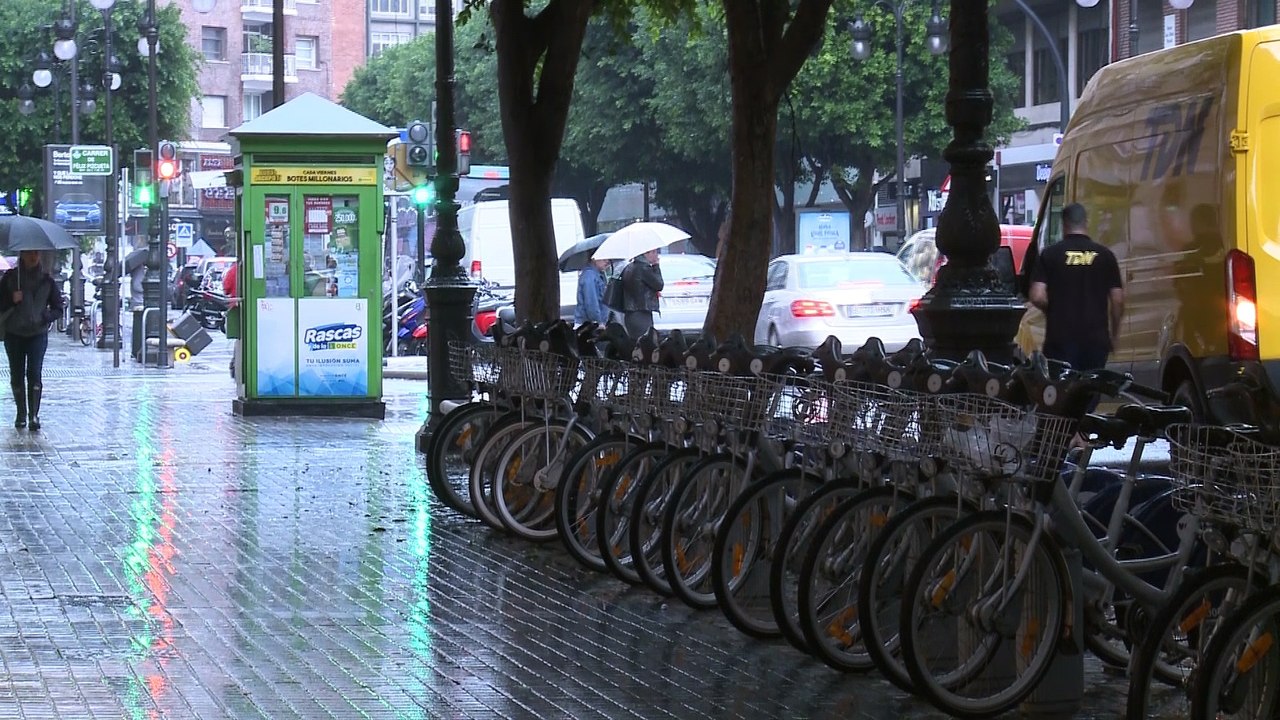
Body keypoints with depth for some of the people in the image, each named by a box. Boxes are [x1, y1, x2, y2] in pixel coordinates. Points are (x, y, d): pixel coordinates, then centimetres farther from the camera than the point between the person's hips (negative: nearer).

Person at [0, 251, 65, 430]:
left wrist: (45, 318, -11)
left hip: (38, 333, -1)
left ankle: (34, 415, -13)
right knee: (17, 375, 6)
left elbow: (57, 308, 8)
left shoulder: (46, 280, 3)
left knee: (34, 373, -13)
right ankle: (21, 414, 19)